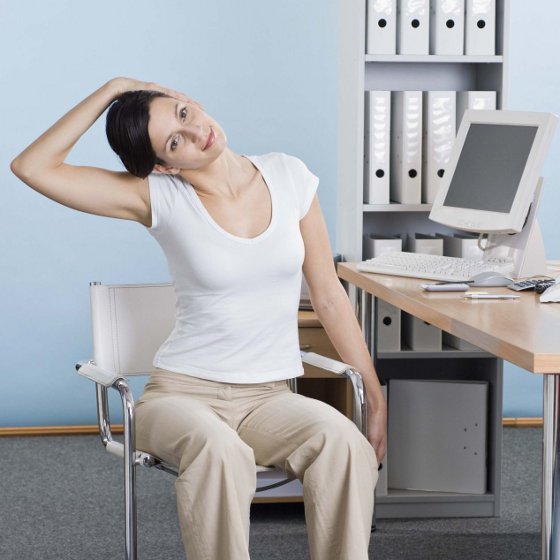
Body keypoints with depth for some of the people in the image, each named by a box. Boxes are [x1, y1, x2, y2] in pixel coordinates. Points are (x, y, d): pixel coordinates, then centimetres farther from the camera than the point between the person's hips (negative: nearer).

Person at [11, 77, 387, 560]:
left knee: (343, 442, -31)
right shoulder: (161, 197, -5)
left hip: (269, 396, 2)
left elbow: (329, 297, 6)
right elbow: (33, 167, -13)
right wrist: (112, 89, -11)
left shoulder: (288, 177, 3)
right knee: (219, 450, -38)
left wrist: (376, 397, 4)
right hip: (184, 392, -2)